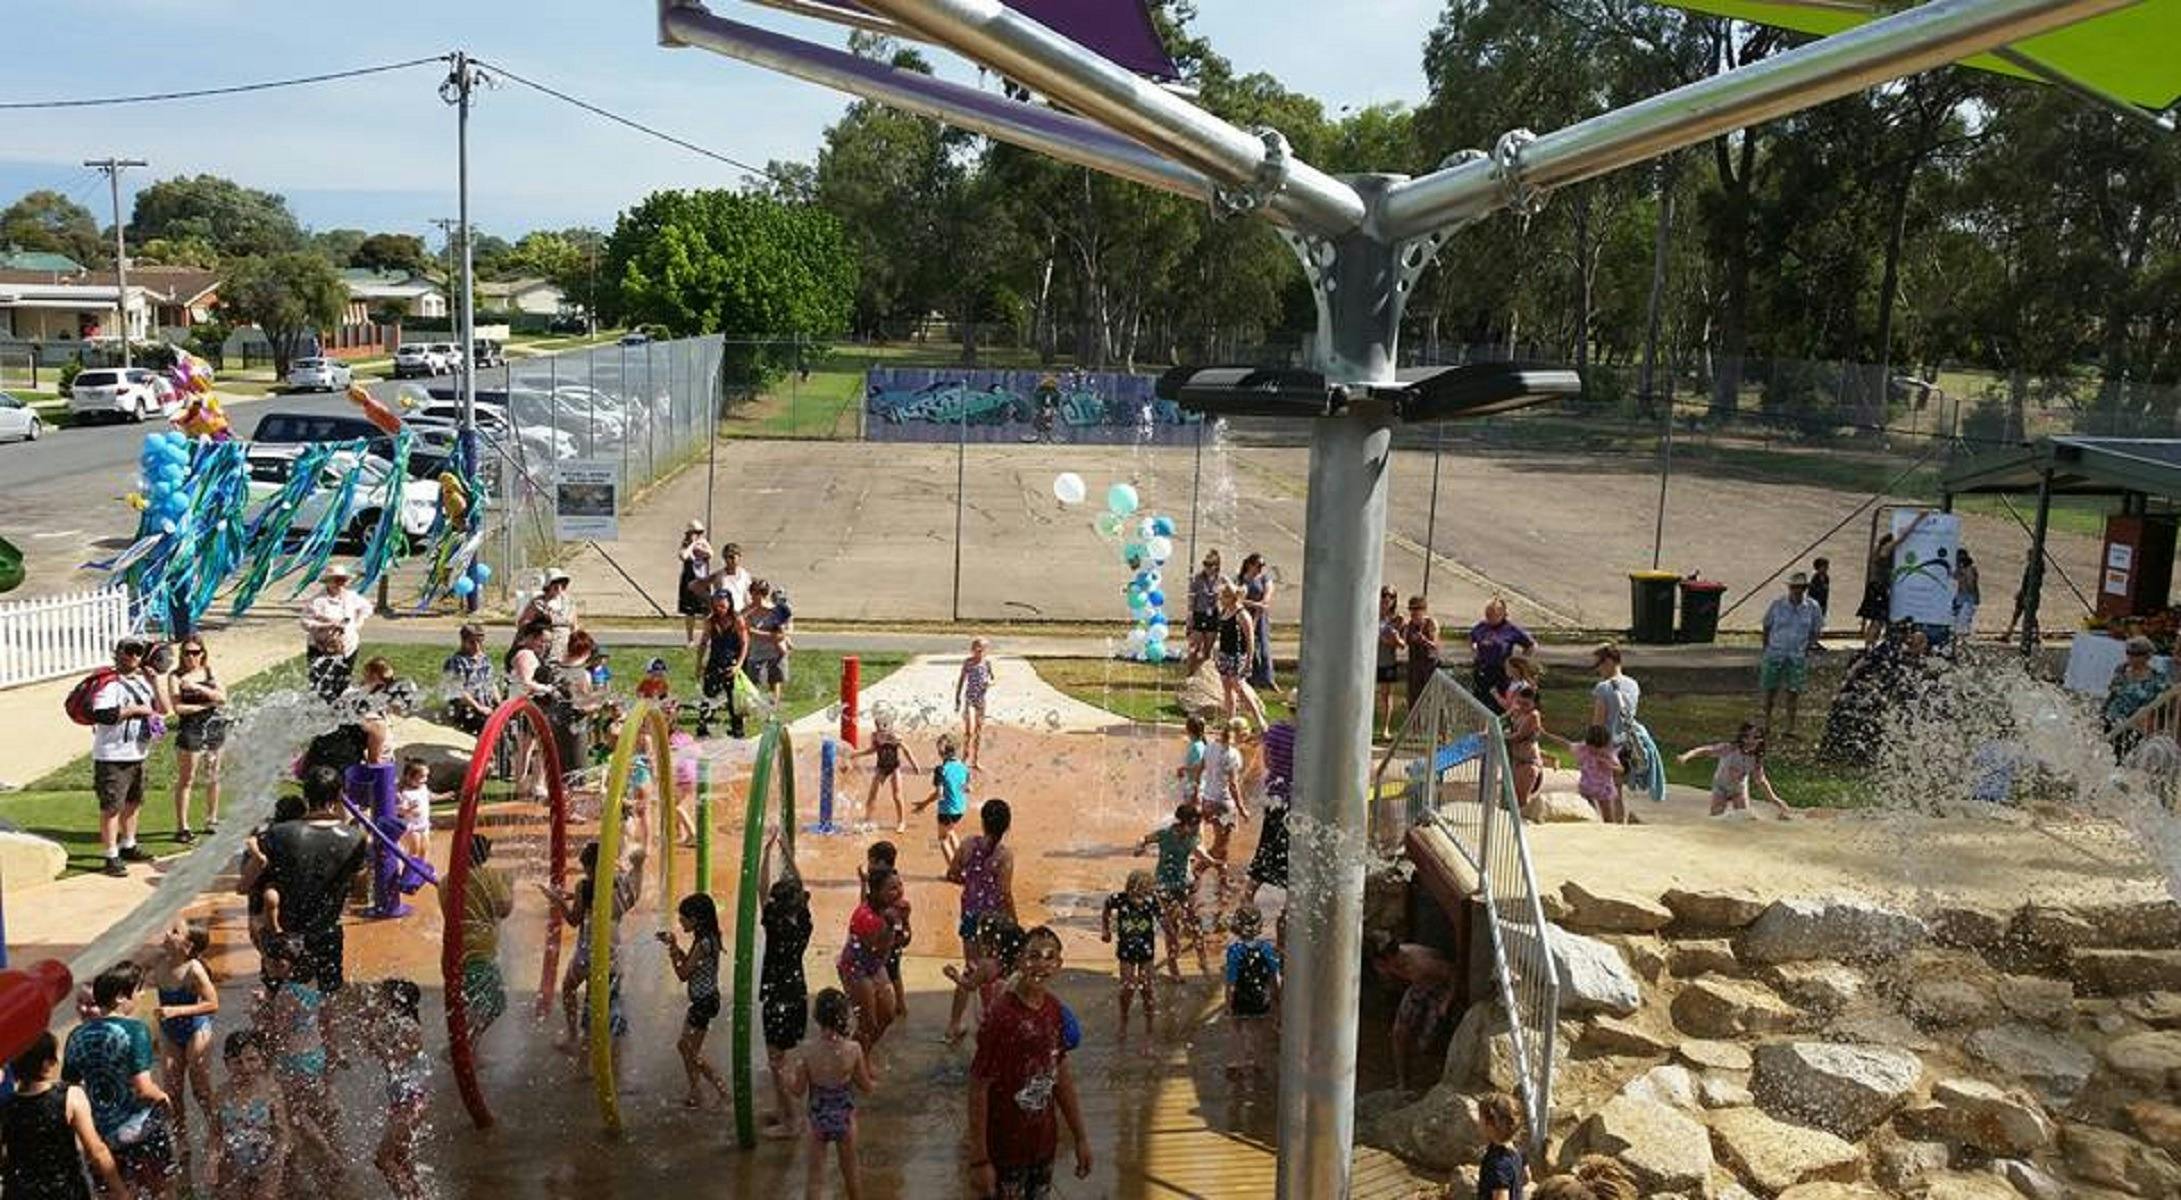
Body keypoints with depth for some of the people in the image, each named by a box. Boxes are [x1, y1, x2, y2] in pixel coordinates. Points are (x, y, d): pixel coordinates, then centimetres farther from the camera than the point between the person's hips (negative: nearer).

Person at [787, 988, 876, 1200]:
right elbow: (866, 1087, -9)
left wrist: (789, 1077, 11)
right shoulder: (854, 1049, -20)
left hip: (817, 1119, 0)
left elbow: (798, 1090, -8)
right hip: (845, 1119, 1)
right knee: (851, 1170, 24)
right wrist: (874, 1083, 11)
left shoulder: (808, 1053, -21)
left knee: (815, 1176, 13)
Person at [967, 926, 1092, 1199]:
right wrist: (979, 1160, -19)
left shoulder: (1055, 1009, -2)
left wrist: (1080, 1136, 13)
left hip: (1045, 1145, 7)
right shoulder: (1001, 1017, -22)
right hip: (1005, 1152, -6)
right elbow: (978, 1089, -19)